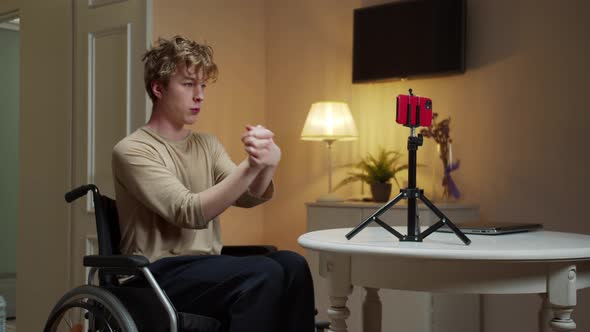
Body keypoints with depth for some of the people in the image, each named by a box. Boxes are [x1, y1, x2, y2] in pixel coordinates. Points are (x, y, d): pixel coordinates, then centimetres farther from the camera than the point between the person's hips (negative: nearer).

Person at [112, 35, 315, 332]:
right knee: (264, 274, -31)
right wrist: (250, 165, -31)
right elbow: (190, 213, -20)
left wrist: (267, 165, -25)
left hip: (206, 270, 6)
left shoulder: (207, 145, 16)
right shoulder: (131, 150, -6)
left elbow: (249, 196, -2)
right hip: (159, 275, -6)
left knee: (291, 264, -24)